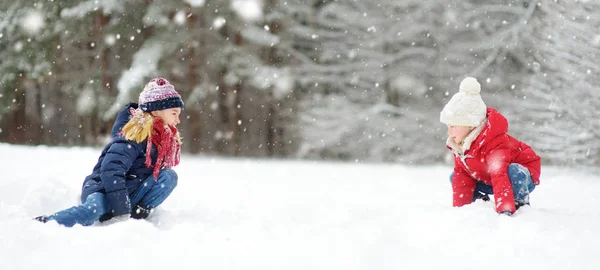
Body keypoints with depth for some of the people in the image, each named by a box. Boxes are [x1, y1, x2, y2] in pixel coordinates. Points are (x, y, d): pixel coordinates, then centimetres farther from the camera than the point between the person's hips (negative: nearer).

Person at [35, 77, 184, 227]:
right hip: (104, 192, -7)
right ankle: (42, 223, -33)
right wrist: (122, 210, -29)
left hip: (129, 194, 7)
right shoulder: (134, 136, -19)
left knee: (169, 176, -12)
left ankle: (139, 211, -18)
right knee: (95, 209, -41)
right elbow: (111, 171, -27)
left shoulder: (164, 138, 6)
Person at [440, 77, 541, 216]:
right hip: (488, 180, 8)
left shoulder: (494, 144, -35)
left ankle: (520, 204, -19)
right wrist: (458, 209, -12)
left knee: (513, 171, -42)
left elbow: (500, 177, -47)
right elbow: (462, 177, -4)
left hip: (523, 177, -8)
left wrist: (504, 210, -57)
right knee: (455, 178, 0)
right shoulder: (459, 144, -8)